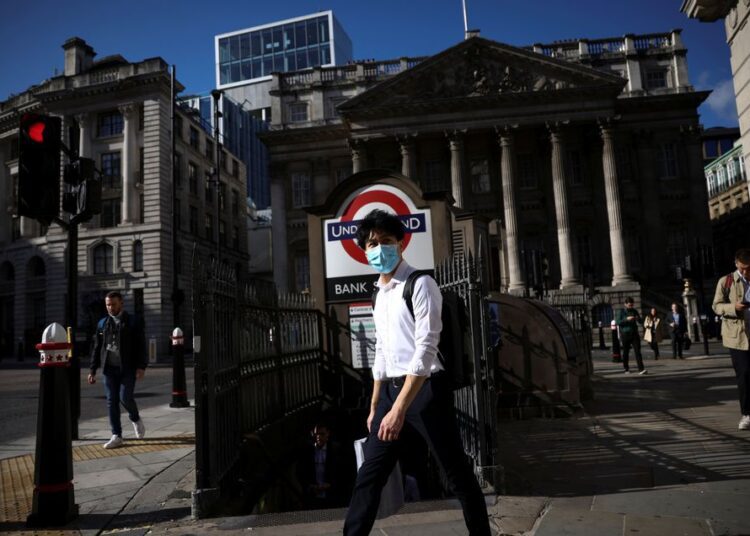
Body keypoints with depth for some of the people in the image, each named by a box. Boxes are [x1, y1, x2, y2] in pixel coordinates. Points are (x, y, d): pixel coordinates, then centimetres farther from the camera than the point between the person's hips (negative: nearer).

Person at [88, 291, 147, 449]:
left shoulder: (132, 322, 1)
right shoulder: (102, 323, 10)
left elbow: (141, 345, -3)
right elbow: (96, 348, 13)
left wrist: (141, 366, -12)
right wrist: (92, 370, 8)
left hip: (128, 368, -3)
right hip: (110, 369, 4)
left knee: (125, 397, -12)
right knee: (111, 401, 3)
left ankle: (136, 420, 19)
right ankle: (116, 436, 11)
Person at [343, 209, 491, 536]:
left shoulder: (420, 285, -11)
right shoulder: (379, 294, 14)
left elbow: (425, 350, -20)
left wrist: (399, 409, -26)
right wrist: (375, 406, 19)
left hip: (425, 388, -7)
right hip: (392, 389, 8)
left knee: (457, 473, 5)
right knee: (370, 474, 9)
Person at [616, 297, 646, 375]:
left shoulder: (635, 311, 9)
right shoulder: (621, 311, -1)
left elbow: (640, 321, 12)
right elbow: (618, 322, -9)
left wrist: (638, 318, -10)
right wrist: (626, 319, -21)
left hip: (634, 334, 2)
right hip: (625, 334, -2)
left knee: (637, 351, -8)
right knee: (626, 352, 6)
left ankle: (641, 369, -13)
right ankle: (626, 369, 18)